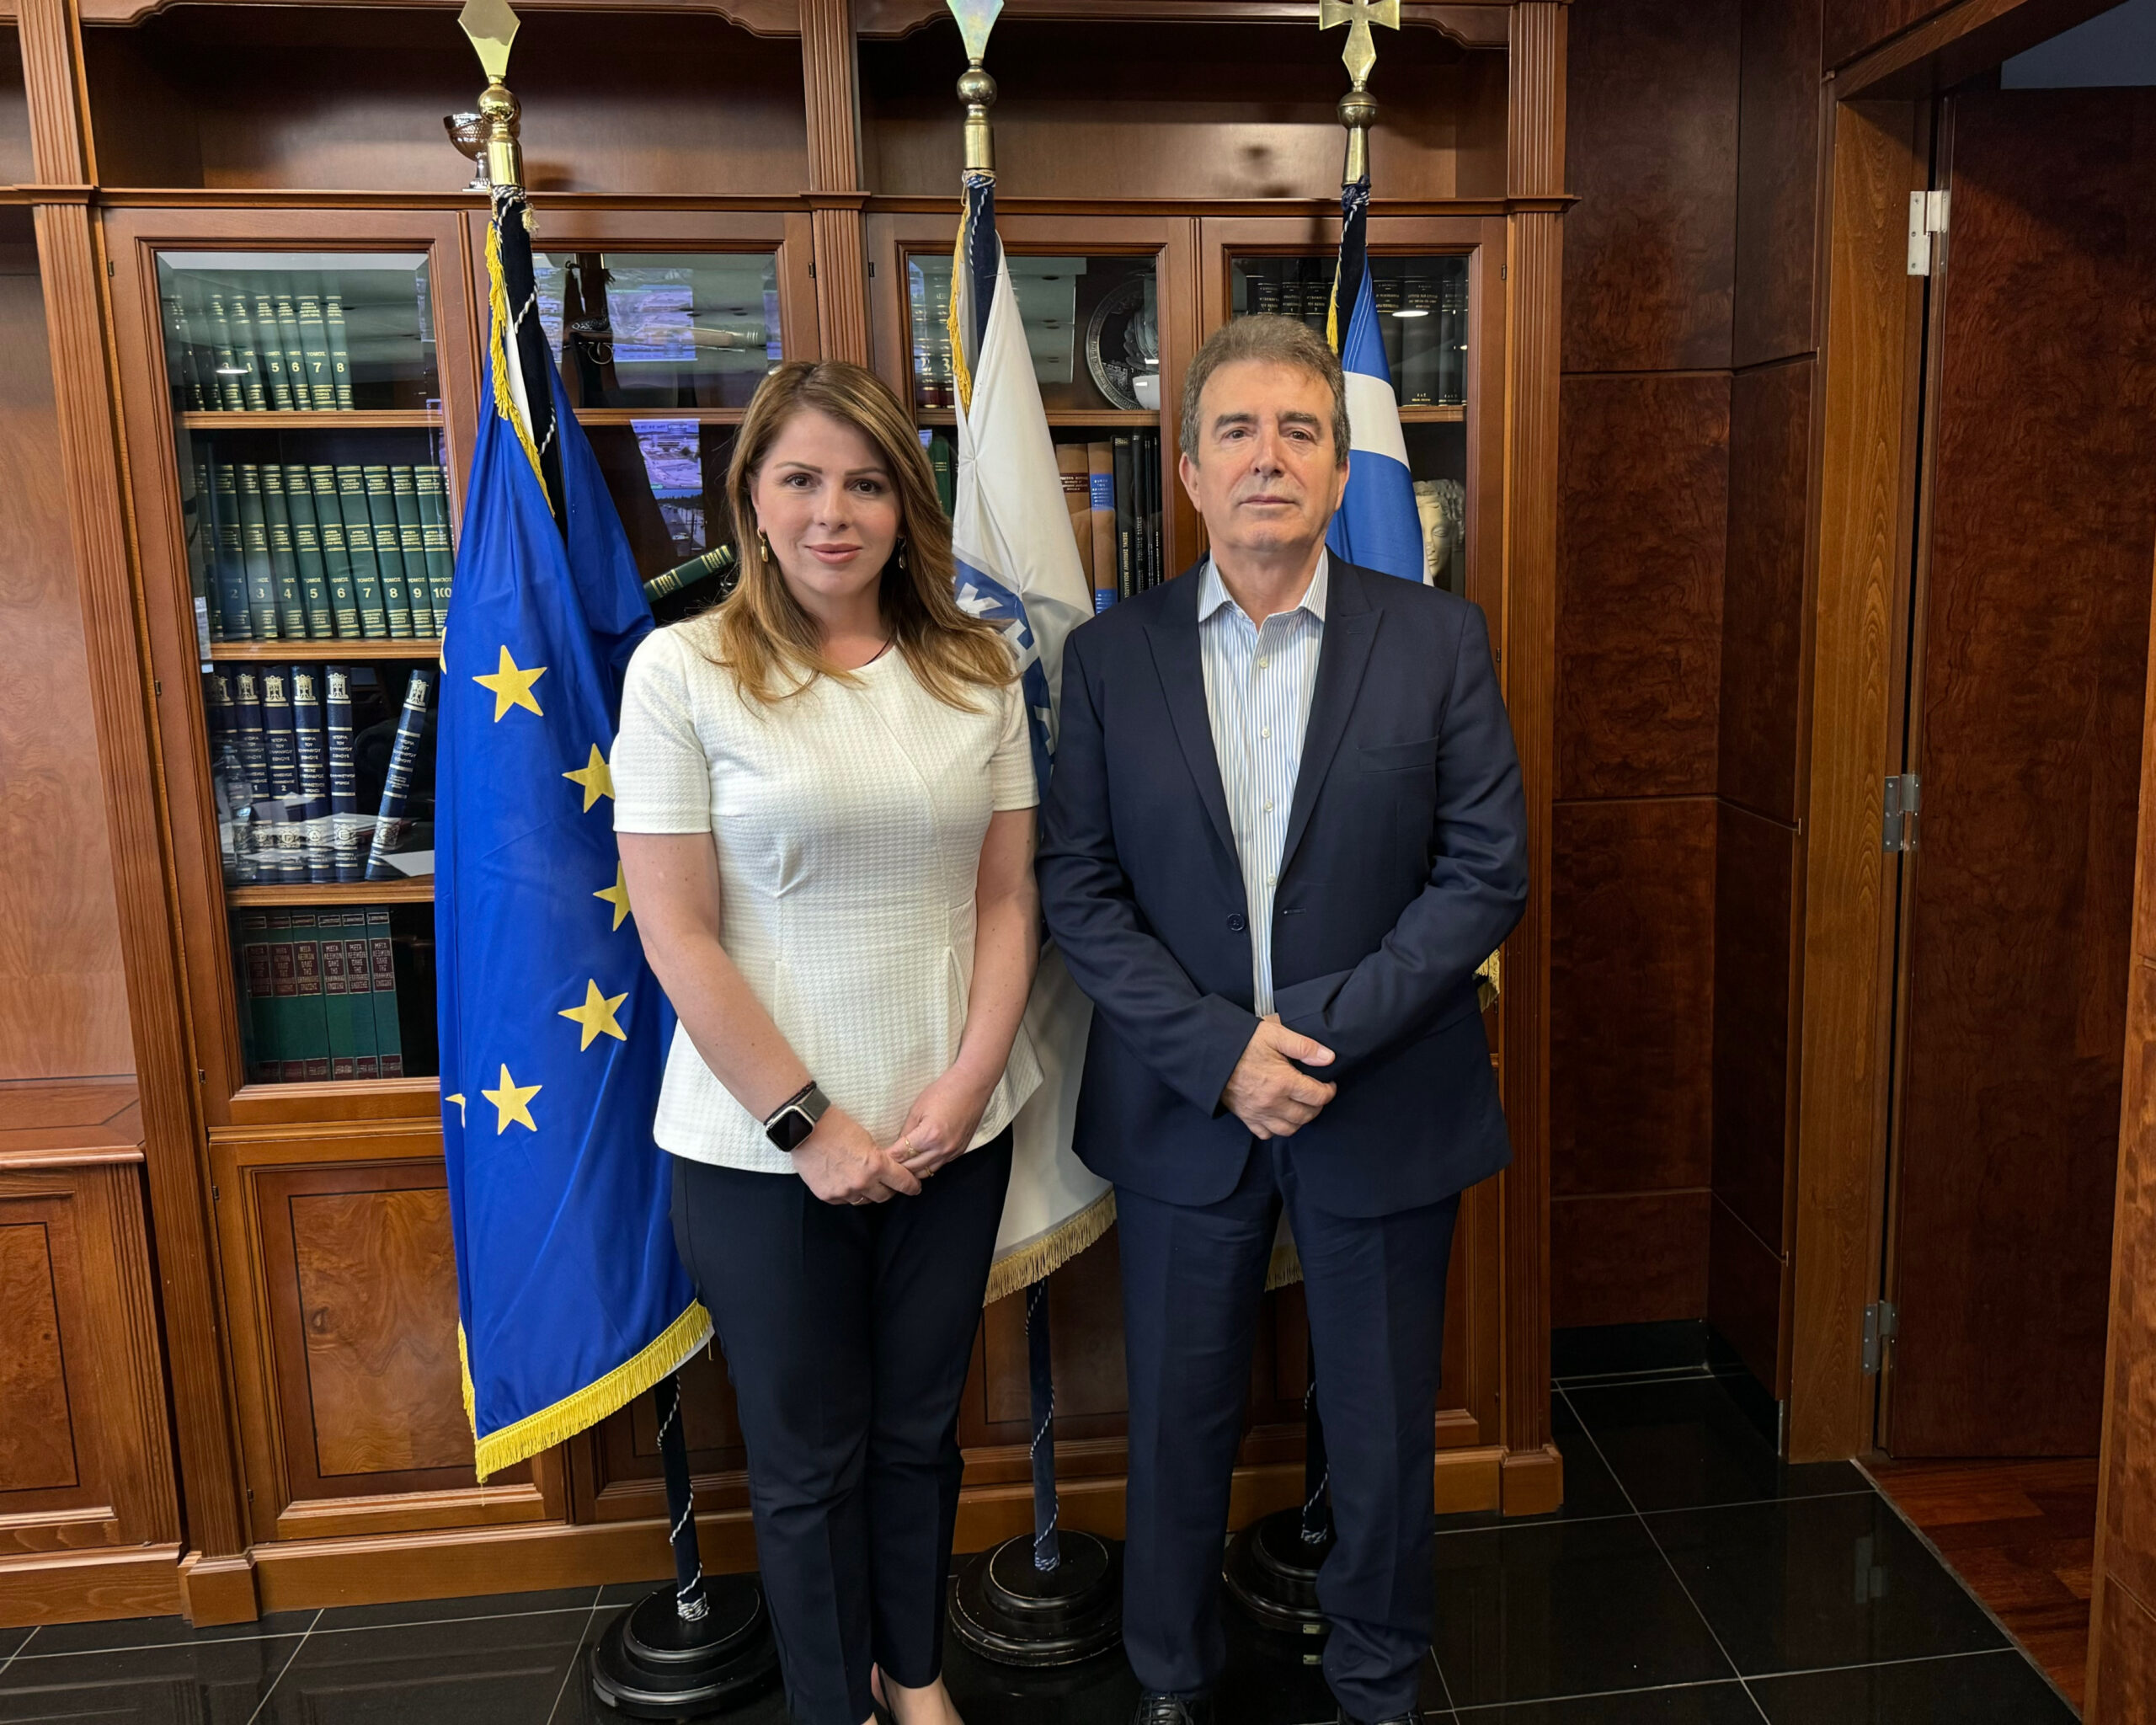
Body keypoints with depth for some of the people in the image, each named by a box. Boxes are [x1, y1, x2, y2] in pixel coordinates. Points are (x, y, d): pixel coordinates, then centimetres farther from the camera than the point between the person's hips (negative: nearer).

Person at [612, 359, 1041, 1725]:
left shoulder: (977, 668, 2)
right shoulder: (683, 670, -8)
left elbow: (1010, 895, 3)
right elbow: (677, 936, -11)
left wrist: (970, 1080, -8)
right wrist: (810, 1121, -12)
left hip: (953, 1130, 3)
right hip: (765, 1143, -3)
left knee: (920, 1426, 20)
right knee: (809, 1452, 14)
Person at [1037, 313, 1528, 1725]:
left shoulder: (1440, 640, -4)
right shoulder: (1111, 656, -2)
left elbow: (1488, 872, -7)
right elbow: (1079, 889, -4)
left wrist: (1321, 1030, -16)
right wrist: (1220, 1050, -15)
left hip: (1384, 1110, 0)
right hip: (1182, 1107, 1)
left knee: (1383, 1433, 16)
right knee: (1180, 1423, 17)